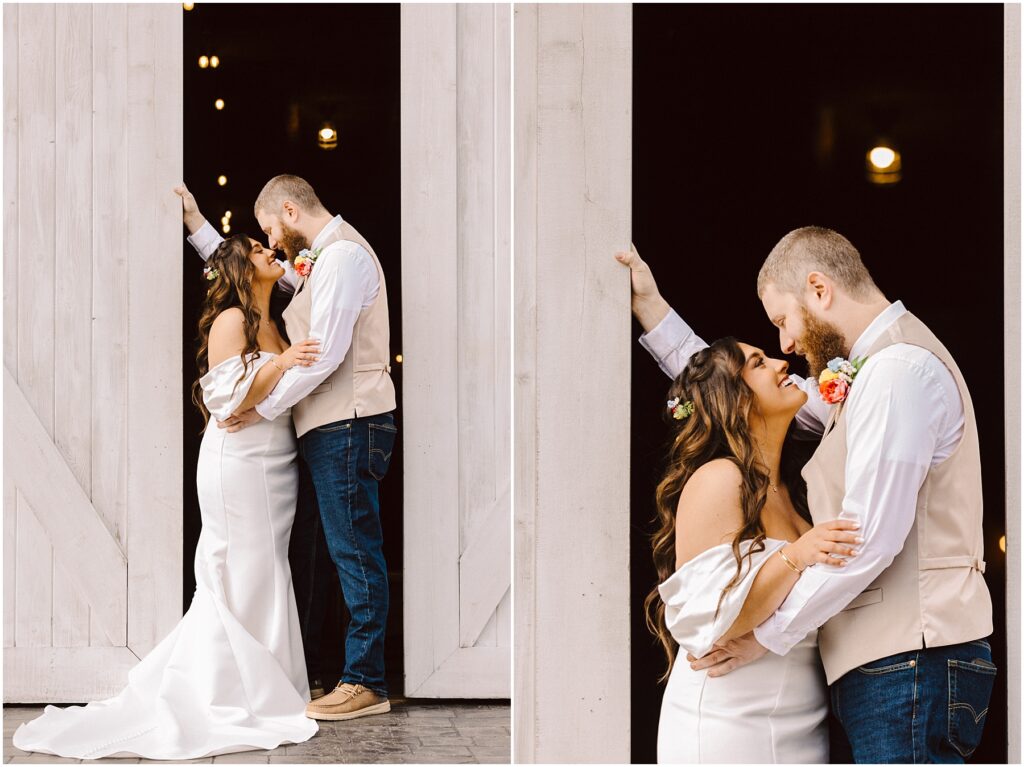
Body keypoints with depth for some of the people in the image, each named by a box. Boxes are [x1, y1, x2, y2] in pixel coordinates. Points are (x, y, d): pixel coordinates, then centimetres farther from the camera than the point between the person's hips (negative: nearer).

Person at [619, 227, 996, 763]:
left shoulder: (899, 368, -12)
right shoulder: (859, 376, 21)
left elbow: (870, 537, -19)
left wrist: (768, 633, -12)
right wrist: (652, 310, 25)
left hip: (908, 664, -10)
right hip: (887, 664, 10)